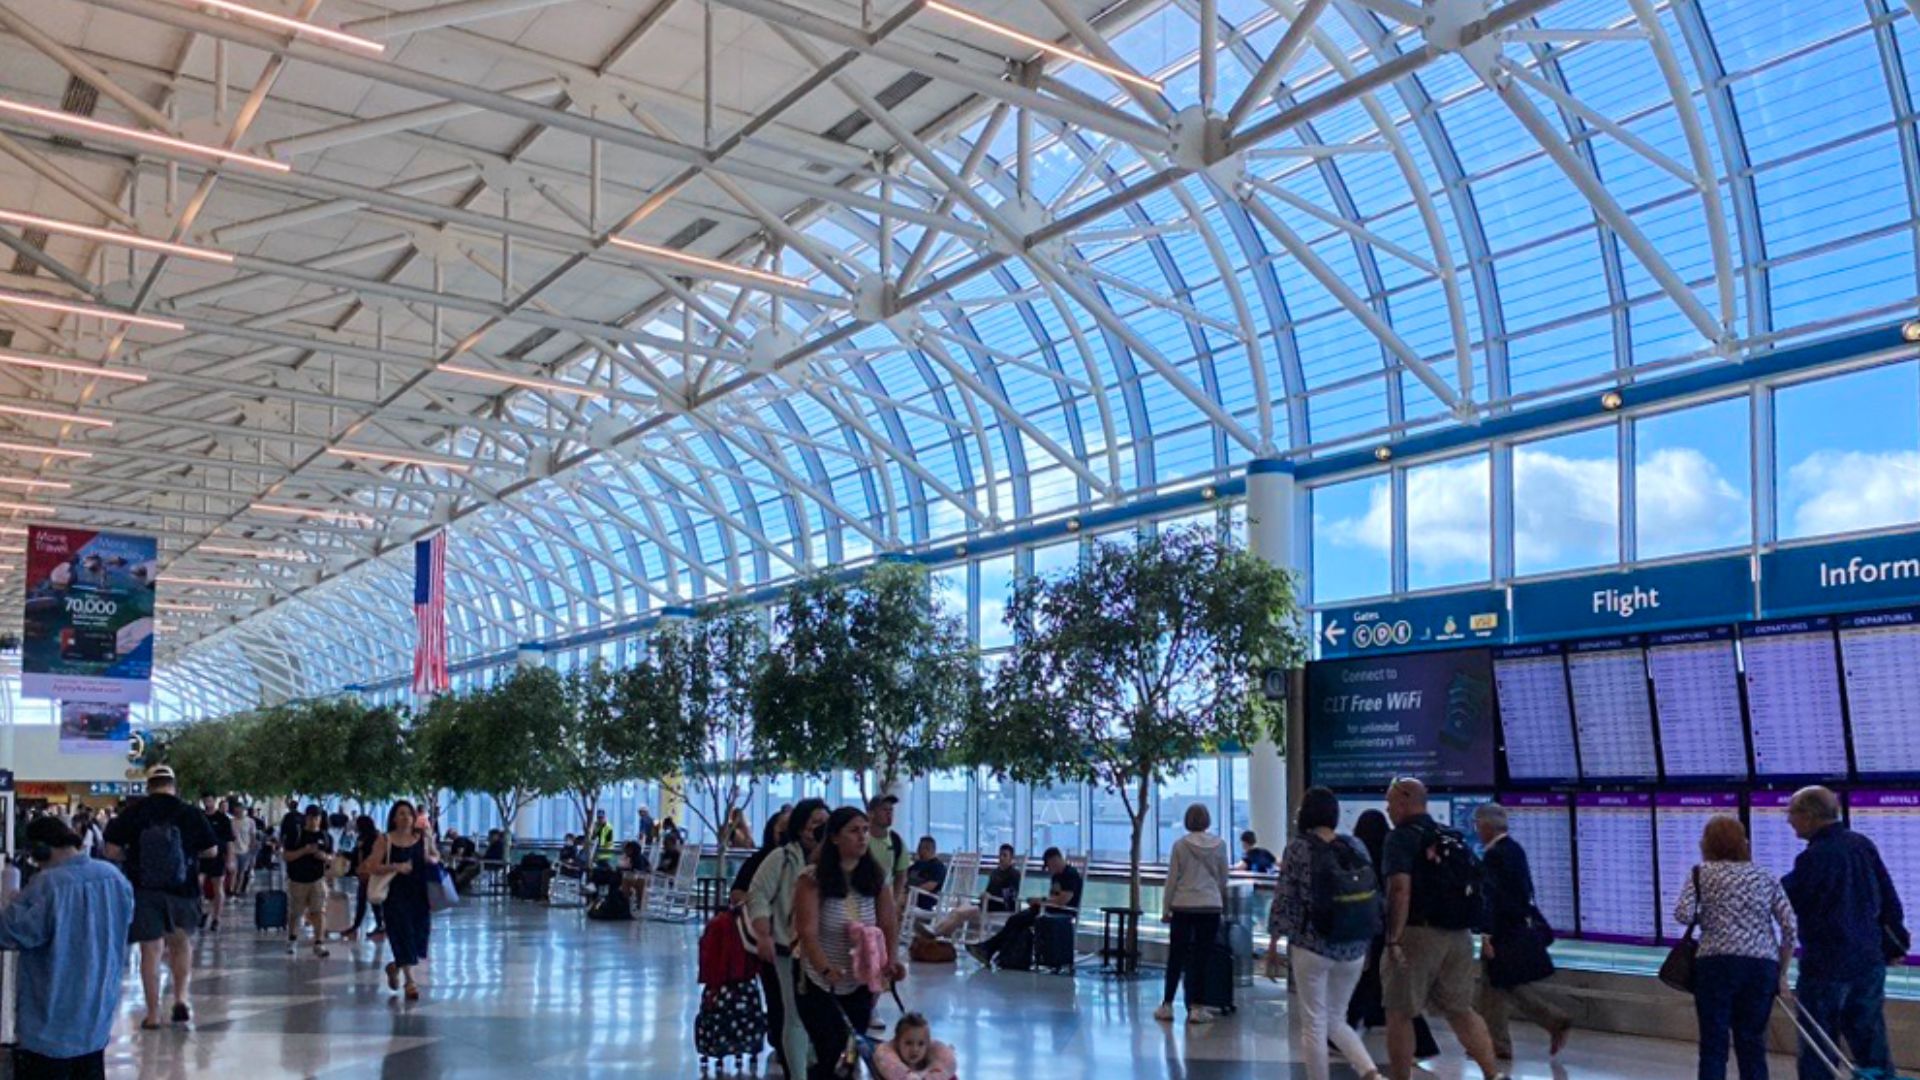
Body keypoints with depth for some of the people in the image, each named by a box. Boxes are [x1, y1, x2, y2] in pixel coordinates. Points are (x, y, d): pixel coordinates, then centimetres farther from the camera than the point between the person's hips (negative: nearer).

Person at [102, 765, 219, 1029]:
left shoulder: (132, 814, -3)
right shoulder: (191, 814, -4)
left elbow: (112, 851, -5)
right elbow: (211, 851, 2)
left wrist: (132, 858, 14)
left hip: (143, 890, 0)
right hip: (182, 889, 0)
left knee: (150, 950, 6)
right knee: (182, 943, 18)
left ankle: (153, 1014, 9)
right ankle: (181, 998, 3)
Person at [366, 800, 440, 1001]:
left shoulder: (424, 837, 6)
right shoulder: (385, 840, -2)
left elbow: (436, 855, 18)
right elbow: (374, 867, -6)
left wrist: (432, 860, -5)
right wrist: (395, 867, -20)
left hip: (420, 893, 3)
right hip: (396, 895, -3)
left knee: (419, 935, 4)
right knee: (403, 934, -7)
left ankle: (396, 967, 33)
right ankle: (410, 981, -1)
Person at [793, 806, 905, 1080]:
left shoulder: (876, 877, 0)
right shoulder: (812, 878, -14)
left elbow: (889, 925, -1)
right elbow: (808, 932, -22)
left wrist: (892, 961, -18)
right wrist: (826, 969, -36)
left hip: (860, 982, 5)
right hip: (819, 982, -4)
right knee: (832, 1052, -11)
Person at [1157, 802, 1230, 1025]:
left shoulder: (1180, 844, -5)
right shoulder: (1219, 845, 0)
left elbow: (1172, 879, -2)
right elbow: (1223, 879, 8)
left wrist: (1166, 909, 6)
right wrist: (1222, 902, 24)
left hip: (1183, 906, -1)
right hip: (1211, 906, 1)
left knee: (1176, 956, 9)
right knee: (1202, 958, 5)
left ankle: (1167, 1005, 13)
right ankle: (1196, 1007, 5)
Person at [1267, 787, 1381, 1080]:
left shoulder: (1298, 847, -6)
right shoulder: (1355, 846, 5)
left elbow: (1284, 899, -8)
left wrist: (1273, 943, 1)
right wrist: (1366, 943, 19)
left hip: (1311, 945, -4)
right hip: (1353, 948, 5)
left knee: (1314, 1024, 6)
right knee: (1336, 1020, 18)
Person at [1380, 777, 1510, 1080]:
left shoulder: (1402, 837, -8)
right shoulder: (1454, 838, 15)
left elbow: (1400, 888, -20)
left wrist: (1393, 939, -20)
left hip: (1418, 933, -7)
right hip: (1459, 936, 7)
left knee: (1399, 1013, 5)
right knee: (1460, 1009, 18)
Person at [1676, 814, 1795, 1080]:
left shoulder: (1701, 873, 6)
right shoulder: (1765, 877, 15)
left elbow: (1683, 914, -7)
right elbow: (1789, 926, 7)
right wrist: (1782, 973, 13)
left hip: (1717, 962, -3)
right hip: (1763, 966, 3)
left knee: (1713, 1042, 2)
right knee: (1752, 1043, 10)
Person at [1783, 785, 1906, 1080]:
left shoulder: (1814, 857, -18)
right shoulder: (1863, 845, 4)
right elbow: (1890, 898, 9)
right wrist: (1895, 941, 19)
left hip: (1827, 966, -7)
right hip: (1870, 961, 7)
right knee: (1872, 1043, 13)